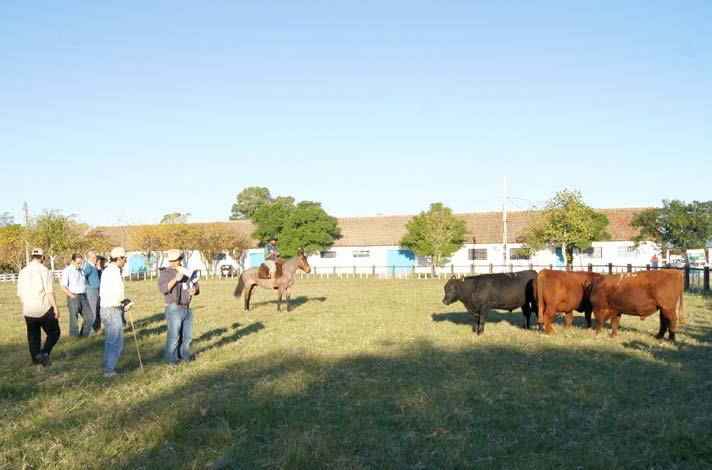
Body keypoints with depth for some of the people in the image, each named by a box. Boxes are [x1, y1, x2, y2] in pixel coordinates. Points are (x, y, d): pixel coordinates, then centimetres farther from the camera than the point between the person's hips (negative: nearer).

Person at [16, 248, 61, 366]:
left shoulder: (23, 271, 8)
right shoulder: (44, 270, -9)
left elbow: (19, 293, 13)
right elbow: (49, 291, -14)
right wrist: (55, 307, -10)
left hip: (28, 311, 5)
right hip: (44, 309, -5)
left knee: (33, 336, 15)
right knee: (54, 332, 6)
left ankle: (36, 359, 16)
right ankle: (44, 353, -11)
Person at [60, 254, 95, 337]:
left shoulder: (81, 270, 15)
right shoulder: (67, 271, -7)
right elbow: (62, 286, -13)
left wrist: (85, 295, 14)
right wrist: (72, 296, -15)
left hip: (83, 297, 7)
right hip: (73, 297, -7)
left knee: (89, 317, 6)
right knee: (74, 319, 0)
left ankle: (83, 335, 18)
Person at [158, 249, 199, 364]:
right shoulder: (165, 273, -4)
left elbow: (195, 285, 20)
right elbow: (163, 288, -18)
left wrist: (195, 290, -4)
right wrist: (175, 279, -29)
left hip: (187, 309, 6)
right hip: (174, 309, -6)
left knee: (187, 335, 12)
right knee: (174, 335, -6)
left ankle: (184, 354, 25)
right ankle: (170, 358, 5)